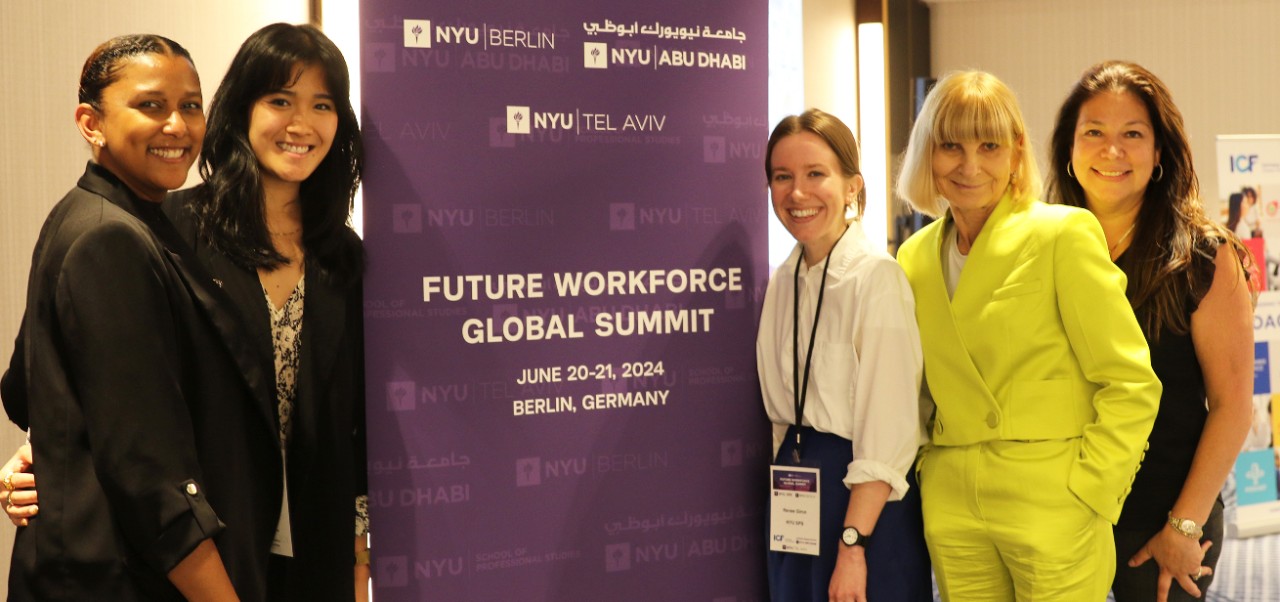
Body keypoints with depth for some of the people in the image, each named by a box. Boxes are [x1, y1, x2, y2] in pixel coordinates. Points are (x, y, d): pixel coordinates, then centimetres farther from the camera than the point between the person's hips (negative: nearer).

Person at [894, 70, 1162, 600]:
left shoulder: (1063, 234, -8)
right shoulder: (915, 256, 10)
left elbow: (1131, 385, -9)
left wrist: (1087, 492, -11)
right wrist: (931, 471, 9)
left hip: (1050, 509, -5)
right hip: (950, 509, 5)